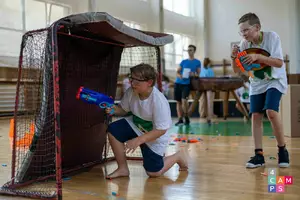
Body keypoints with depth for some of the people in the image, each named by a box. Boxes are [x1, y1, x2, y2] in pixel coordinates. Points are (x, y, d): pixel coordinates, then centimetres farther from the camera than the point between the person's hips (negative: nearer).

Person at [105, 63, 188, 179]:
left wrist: (138, 140, -35)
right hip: (136, 126, 6)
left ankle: (178, 156, 27)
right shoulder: (131, 92, -17)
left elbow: (161, 130, -29)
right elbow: (123, 109, 1)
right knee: (113, 130, -20)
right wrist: (114, 109, -24)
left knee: (153, 172, -1)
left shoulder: (159, 101, -33)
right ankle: (123, 168, -4)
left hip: (155, 137, -5)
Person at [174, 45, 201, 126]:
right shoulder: (183, 61, 14)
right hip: (178, 83, 4)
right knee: (178, 101, 3)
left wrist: (193, 74, -15)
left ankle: (186, 117, -1)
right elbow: (177, 72, 11)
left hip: (187, 84, -4)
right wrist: (179, 76, -12)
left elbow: (198, 74, 7)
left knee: (184, 100, -20)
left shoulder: (197, 62, 7)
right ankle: (180, 119, 9)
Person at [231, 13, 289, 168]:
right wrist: (234, 57, -24)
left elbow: (279, 63, -25)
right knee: (255, 115, -5)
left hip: (275, 81, -4)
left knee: (271, 112, -22)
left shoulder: (272, 37, -19)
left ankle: (282, 150, -4)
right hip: (257, 84, 4)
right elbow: (237, 71, -4)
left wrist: (257, 57, -35)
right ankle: (259, 155, 1)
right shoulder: (245, 44, -9)